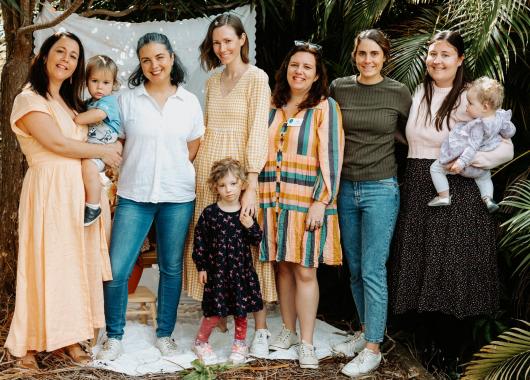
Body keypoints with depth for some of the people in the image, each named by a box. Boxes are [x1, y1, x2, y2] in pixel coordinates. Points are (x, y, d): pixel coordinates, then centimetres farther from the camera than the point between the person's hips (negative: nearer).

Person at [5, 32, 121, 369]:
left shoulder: (72, 103, 20)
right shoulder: (29, 100, -5)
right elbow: (57, 143, -14)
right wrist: (104, 151, -5)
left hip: (81, 189, 7)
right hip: (49, 189, -7)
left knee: (77, 261, 6)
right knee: (46, 262, -4)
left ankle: (70, 337, 14)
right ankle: (29, 343, 6)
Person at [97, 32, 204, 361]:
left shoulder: (189, 102, 4)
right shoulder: (128, 100, 1)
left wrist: (173, 173, 8)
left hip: (178, 197, 1)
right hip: (134, 196, -1)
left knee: (172, 268, 9)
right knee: (116, 269, -5)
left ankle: (165, 334, 25)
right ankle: (114, 337, 13)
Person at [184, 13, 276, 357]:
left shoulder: (257, 78, -6)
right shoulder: (213, 82, 14)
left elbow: (258, 130, -14)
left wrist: (251, 185, -20)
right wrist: (197, 167, 11)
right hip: (208, 172, 6)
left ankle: (261, 328, 4)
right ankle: (217, 316, 18)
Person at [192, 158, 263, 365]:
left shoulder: (246, 213, 0)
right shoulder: (209, 213, -5)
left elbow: (256, 240, 4)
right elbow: (200, 240, 1)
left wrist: (250, 226, -16)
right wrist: (201, 267, 1)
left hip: (242, 270, 2)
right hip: (217, 269, -2)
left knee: (241, 310, 10)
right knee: (214, 311, 0)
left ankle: (240, 343, 29)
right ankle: (200, 342, 22)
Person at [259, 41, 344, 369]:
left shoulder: (325, 107, -2)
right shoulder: (274, 107, 12)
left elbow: (331, 158, -8)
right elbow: (261, 153, 17)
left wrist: (321, 202, -14)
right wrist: (257, 196, 11)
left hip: (307, 202, -4)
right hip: (274, 201, 4)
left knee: (305, 271, -3)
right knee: (284, 267, 10)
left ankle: (307, 343, 5)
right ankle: (289, 330, 24)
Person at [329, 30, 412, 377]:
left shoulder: (398, 93, -3)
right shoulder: (339, 88, 3)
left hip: (380, 189, -4)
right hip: (346, 188, 4)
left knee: (372, 271, -3)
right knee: (355, 269, 13)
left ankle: (373, 348, 6)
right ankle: (366, 331, 29)